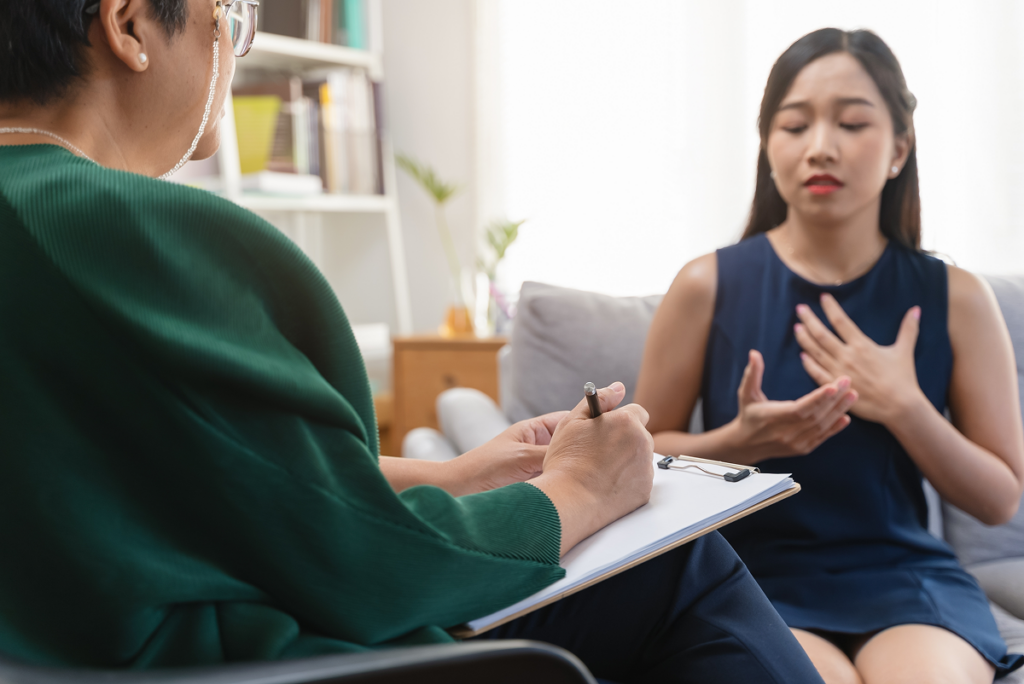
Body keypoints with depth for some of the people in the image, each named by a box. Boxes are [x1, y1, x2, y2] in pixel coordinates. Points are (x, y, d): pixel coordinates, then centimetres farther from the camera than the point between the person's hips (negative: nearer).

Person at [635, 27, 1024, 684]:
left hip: (904, 575, 2)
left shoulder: (955, 298, 1)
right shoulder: (709, 285, -2)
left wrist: (903, 408, -12)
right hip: (756, 574, -1)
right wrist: (741, 440, -15)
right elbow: (644, 450, 6)